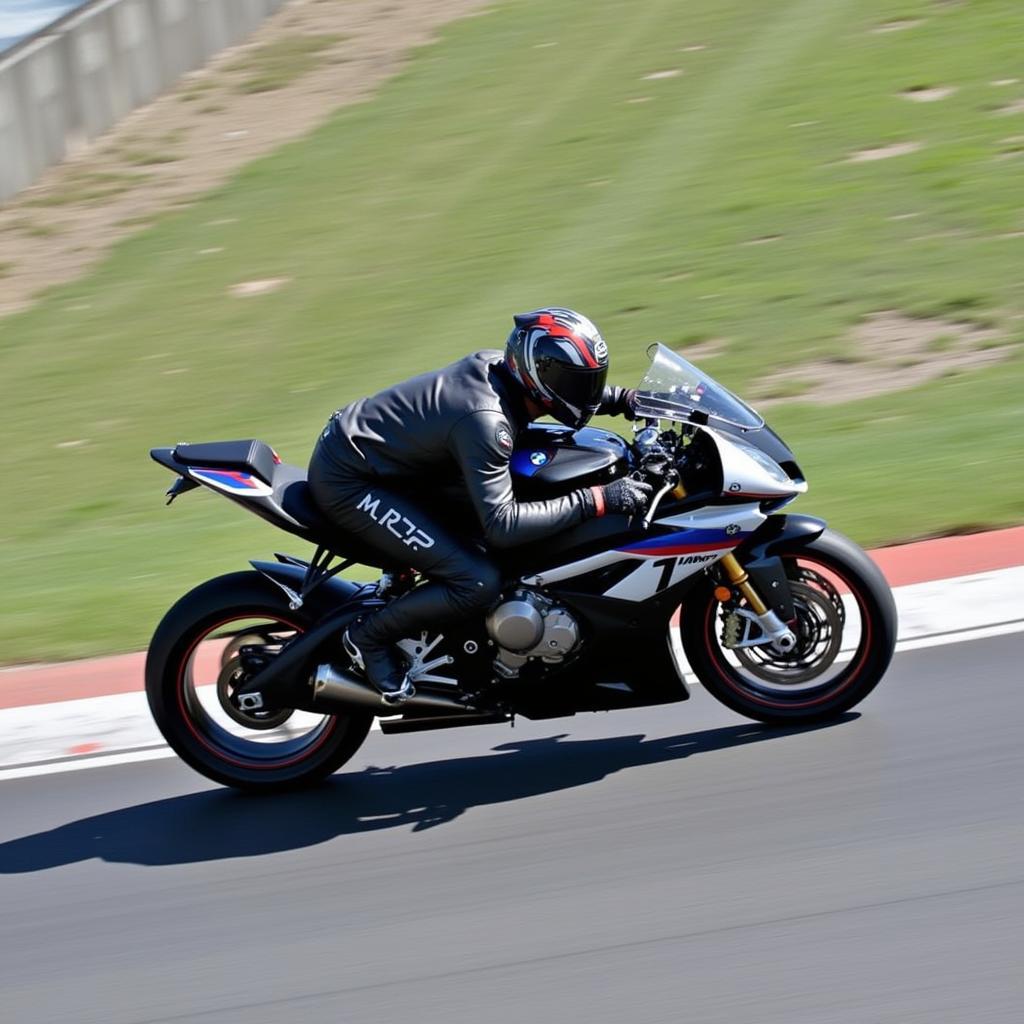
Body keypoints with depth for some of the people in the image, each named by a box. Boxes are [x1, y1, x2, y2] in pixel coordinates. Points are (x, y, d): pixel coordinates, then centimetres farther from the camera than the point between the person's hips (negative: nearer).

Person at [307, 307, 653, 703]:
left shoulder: (497, 364, -2)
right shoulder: (485, 420, -28)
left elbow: (564, 391, 21)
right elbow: (501, 525, -32)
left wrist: (624, 398, 6)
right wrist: (597, 500, -32)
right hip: (347, 484, -10)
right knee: (479, 581, -17)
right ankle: (369, 637, -1)